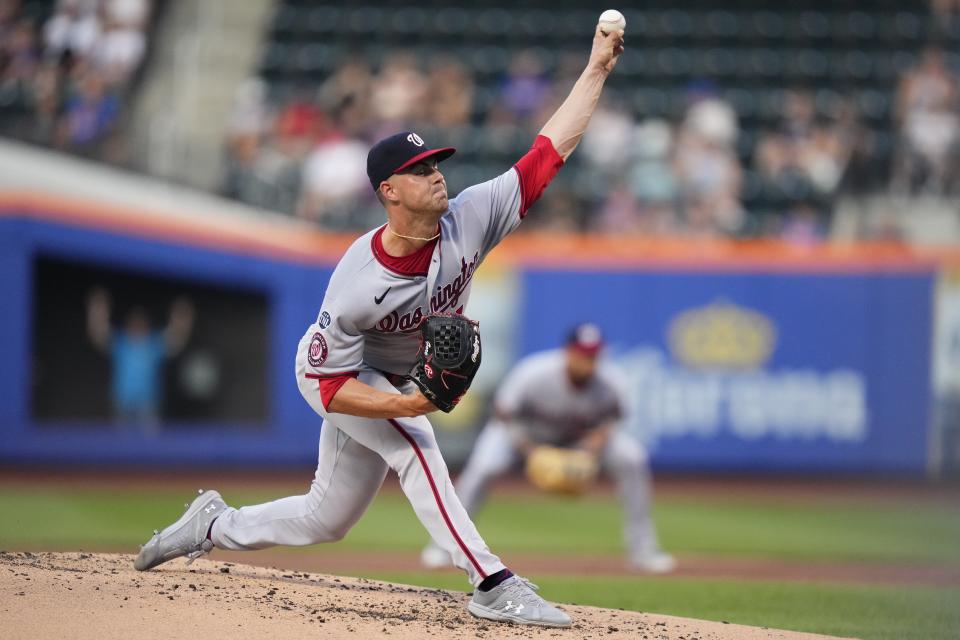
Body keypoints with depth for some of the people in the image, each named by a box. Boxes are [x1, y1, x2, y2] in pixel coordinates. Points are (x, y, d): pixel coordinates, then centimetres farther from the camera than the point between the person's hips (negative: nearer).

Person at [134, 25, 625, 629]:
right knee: (413, 440, -30)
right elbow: (332, 386, -31)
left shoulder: (469, 220, -24)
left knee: (326, 519, 11)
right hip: (330, 373, -6)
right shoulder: (356, 286, -36)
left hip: (397, 379, 6)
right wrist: (409, 404, -45)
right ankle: (493, 585, -28)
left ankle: (215, 524, 34)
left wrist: (597, 69, -31)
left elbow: (551, 149, -25)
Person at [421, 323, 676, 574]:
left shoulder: (608, 381, -27)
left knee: (633, 458, -17)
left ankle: (642, 549, -4)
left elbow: (614, 414, -6)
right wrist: (531, 451, -32)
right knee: (482, 466, -29)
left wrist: (601, 434, -28)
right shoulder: (533, 374, -36)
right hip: (525, 430, -3)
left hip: (583, 434, 3)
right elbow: (503, 414, -22)